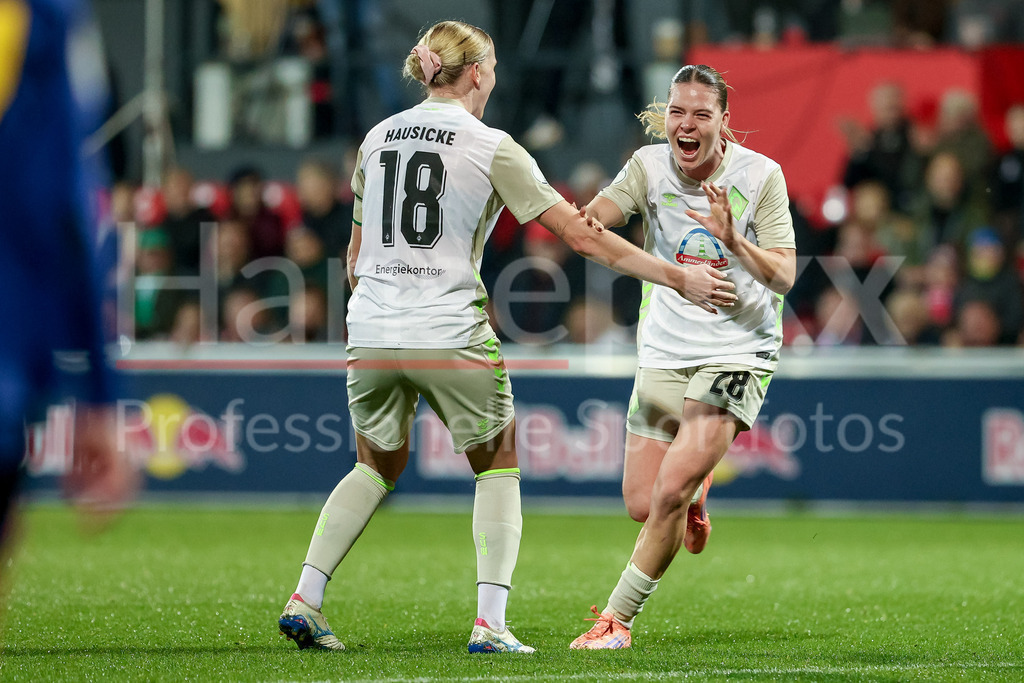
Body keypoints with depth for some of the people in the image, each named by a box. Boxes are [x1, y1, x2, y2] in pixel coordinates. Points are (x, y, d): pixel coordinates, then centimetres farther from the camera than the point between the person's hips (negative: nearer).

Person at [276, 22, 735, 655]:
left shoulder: (378, 138, 10)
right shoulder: (491, 147, -4)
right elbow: (582, 234, -6)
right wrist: (679, 277, -1)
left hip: (371, 336, 5)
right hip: (452, 336, -4)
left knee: (377, 466, 23)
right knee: (498, 467, 14)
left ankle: (305, 597, 10)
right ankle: (490, 622, 1)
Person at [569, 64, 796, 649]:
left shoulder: (760, 174, -9)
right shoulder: (650, 166, -4)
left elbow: (784, 277, -12)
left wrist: (733, 240, -31)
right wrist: (590, 222, -43)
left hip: (738, 352, -3)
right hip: (665, 352, 3)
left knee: (671, 493, -17)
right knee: (643, 506, 3)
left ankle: (618, 618, -1)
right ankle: (697, 486, 40)